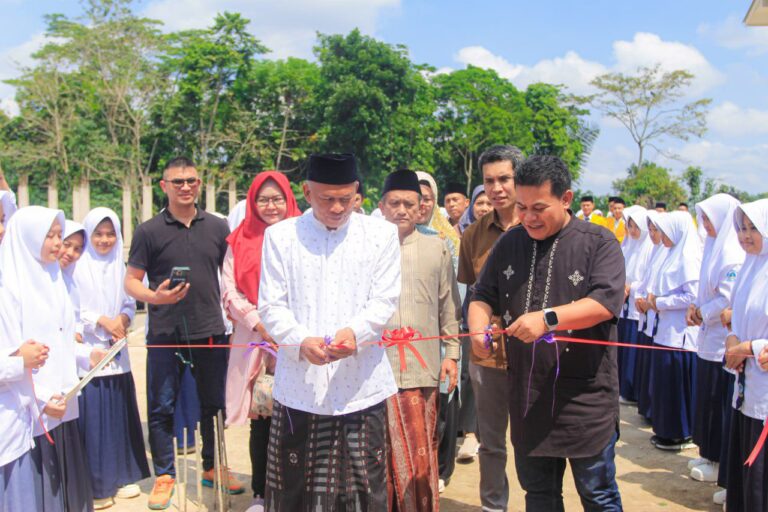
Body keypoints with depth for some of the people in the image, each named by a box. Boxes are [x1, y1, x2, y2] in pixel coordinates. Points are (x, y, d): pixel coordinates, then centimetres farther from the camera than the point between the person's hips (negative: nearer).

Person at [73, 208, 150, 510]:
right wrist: (101, 320, -14)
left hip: (117, 352, 5)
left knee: (120, 414, 10)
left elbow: (130, 302, 10)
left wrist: (123, 319, -9)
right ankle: (95, 486, 10)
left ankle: (122, 476, 23)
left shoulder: (121, 266, 9)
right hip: (88, 352, -4)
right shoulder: (78, 267, -6)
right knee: (92, 418, -2)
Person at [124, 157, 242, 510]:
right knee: (161, 407, 6)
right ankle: (164, 475, 24)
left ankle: (212, 468, 32)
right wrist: (155, 297, -21)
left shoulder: (218, 227, 4)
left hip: (211, 331, 2)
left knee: (214, 403, 13)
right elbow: (131, 281, -1)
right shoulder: (149, 231, -2)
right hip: (165, 334, -2)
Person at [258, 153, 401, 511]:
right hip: (299, 384, 0)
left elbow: (385, 300, 0)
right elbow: (271, 306, 0)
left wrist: (355, 332, -20)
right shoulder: (280, 235, 4)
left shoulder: (381, 233, 6)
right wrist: (301, 341, -19)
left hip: (361, 385, 0)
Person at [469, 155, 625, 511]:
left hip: (584, 396, -4)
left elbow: (606, 302, -19)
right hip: (527, 395, 4)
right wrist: (478, 328, -11)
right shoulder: (509, 243, 8)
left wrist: (548, 318, -31)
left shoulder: (598, 243, -6)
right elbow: (482, 295, 10)